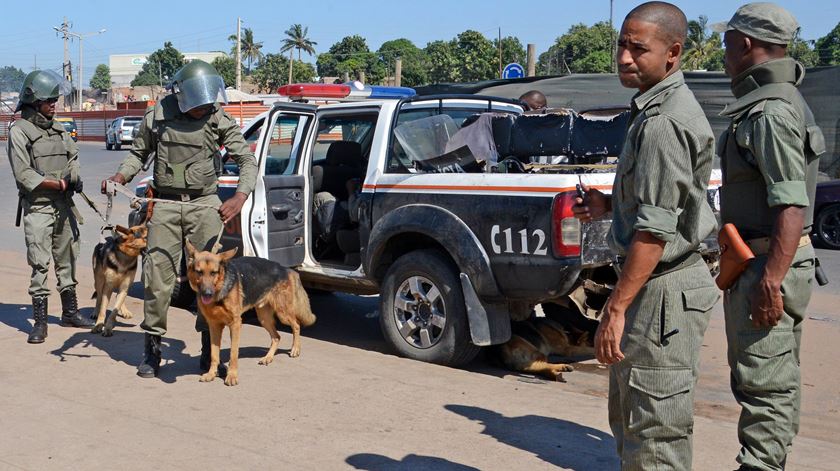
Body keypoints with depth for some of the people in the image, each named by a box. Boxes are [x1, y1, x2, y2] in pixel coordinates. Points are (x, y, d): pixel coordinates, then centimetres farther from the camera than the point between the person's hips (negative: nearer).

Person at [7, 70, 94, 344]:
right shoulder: (19, 131, -7)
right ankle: (40, 322, 1)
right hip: (37, 207, -6)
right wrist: (58, 183, -18)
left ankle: (70, 312, 26)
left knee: (67, 259, 14)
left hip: (64, 204, 6)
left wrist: (74, 177, -9)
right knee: (40, 265, -5)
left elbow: (73, 155, 12)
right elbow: (23, 174, -13)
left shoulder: (58, 129, 12)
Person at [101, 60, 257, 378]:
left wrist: (241, 196, -22)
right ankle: (152, 348, 12)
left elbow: (247, 159, -6)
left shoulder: (219, 120, -4)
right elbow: (139, 153, 14)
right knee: (157, 275, 1)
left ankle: (209, 345, 12)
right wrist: (121, 176, -5)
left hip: (204, 203, 0)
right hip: (165, 204, 1)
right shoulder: (157, 118, 0)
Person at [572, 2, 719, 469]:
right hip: (656, 286, 11)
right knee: (629, 417, 22)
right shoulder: (656, 108, 14)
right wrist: (611, 203, 10)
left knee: (654, 433, -4)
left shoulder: (664, 120, -19)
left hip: (662, 292, -11)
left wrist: (615, 308, -23)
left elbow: (656, 229, -24)